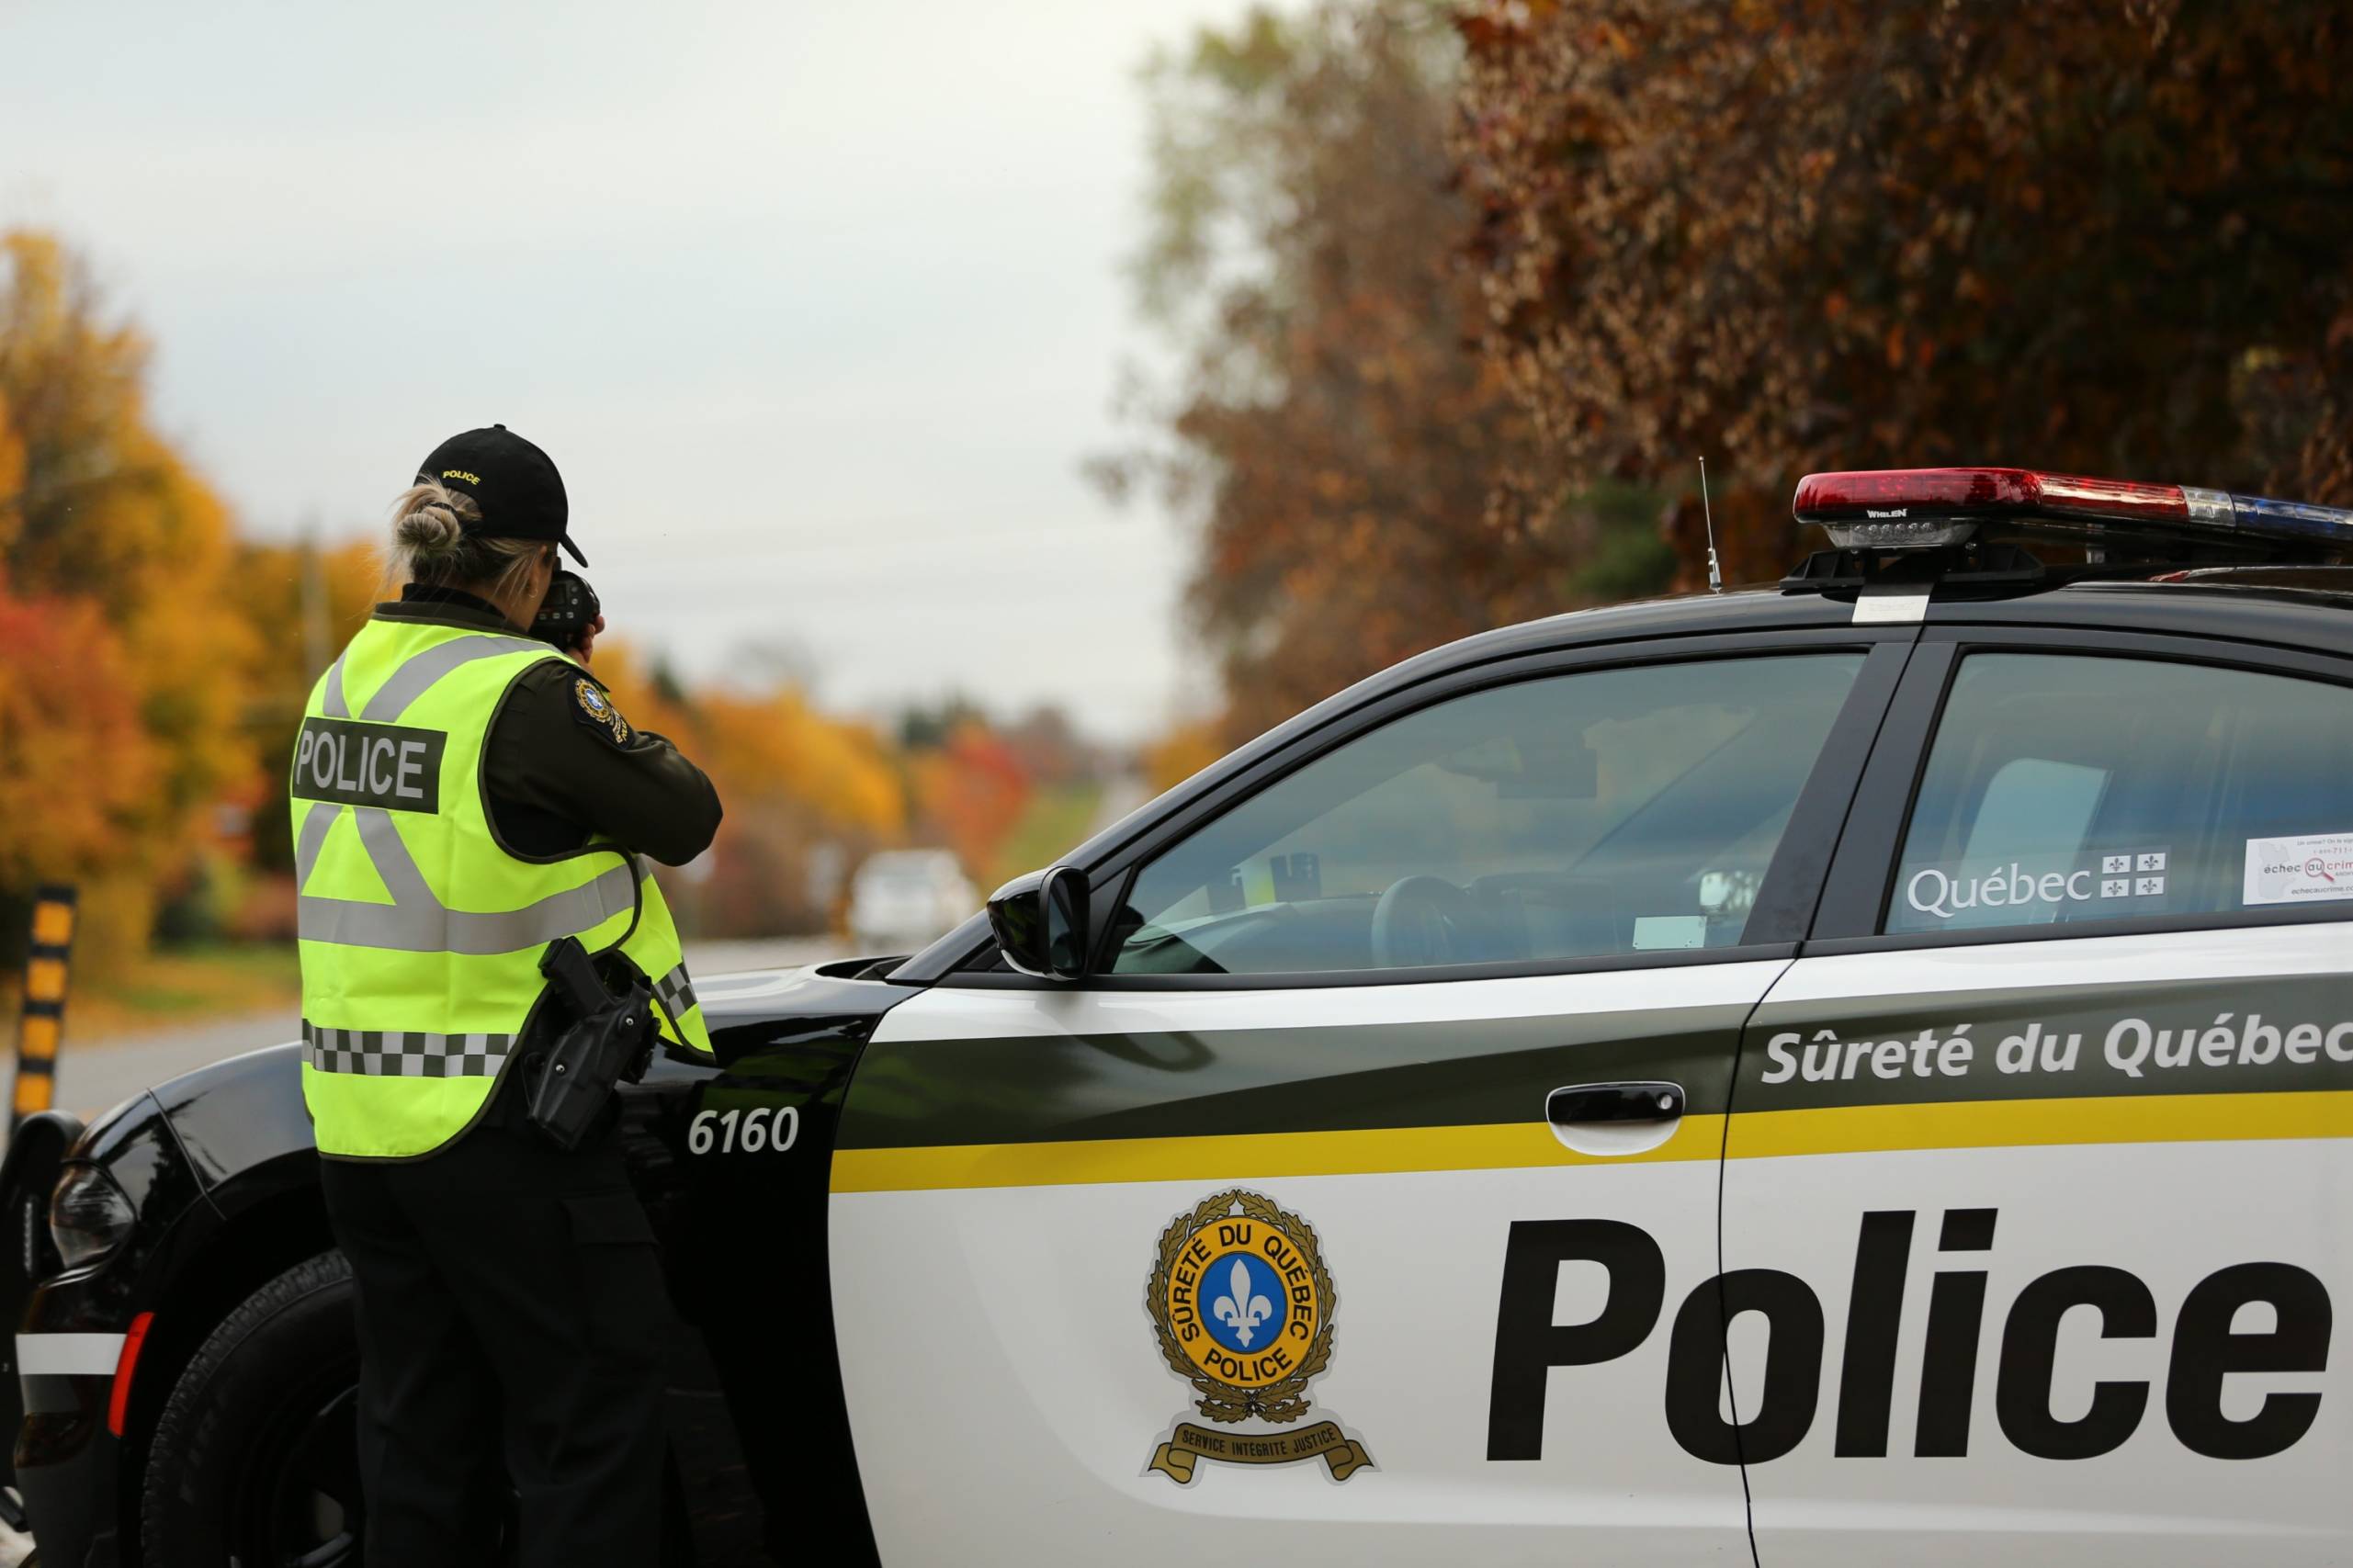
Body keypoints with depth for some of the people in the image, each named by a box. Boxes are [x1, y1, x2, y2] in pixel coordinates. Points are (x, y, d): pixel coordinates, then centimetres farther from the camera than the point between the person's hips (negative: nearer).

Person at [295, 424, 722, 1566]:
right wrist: (605, 717, 9)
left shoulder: (348, 682, 7)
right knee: (587, 1441, 0)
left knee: (419, 1437, 15)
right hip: (506, 1125, -8)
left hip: (364, 1121, 8)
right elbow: (684, 819, -7)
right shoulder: (529, 697, -16)